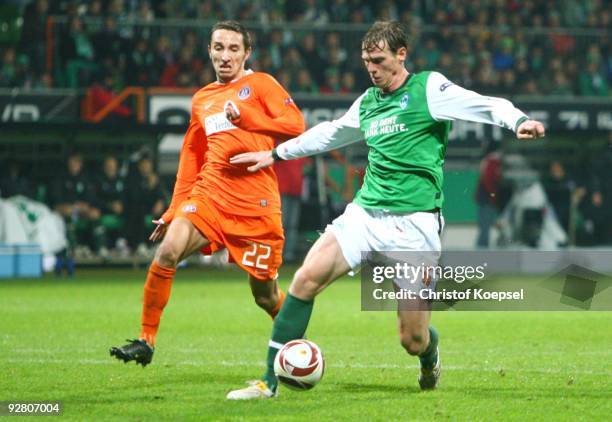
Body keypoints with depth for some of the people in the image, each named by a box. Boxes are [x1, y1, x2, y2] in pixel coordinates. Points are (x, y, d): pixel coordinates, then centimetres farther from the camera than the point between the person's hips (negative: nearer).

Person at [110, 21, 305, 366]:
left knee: (266, 297, 3)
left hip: (256, 205, -4)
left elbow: (296, 125, -10)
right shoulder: (202, 99, 18)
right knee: (166, 253, -21)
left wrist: (245, 117, -19)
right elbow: (191, 158, 23)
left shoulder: (260, 85, 3)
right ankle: (146, 342, -13)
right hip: (209, 194, 4)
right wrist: (174, 211, 19)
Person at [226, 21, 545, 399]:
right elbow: (330, 133, 33)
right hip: (365, 212, 5)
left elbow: (486, 105, -13)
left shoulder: (429, 88, -2)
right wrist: (277, 154, 42)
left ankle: (431, 357, 35)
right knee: (306, 279, -15)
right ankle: (270, 382, -8)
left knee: (414, 342, -4)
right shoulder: (368, 102, 16)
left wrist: (518, 121, -34)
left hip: (414, 222, -5)